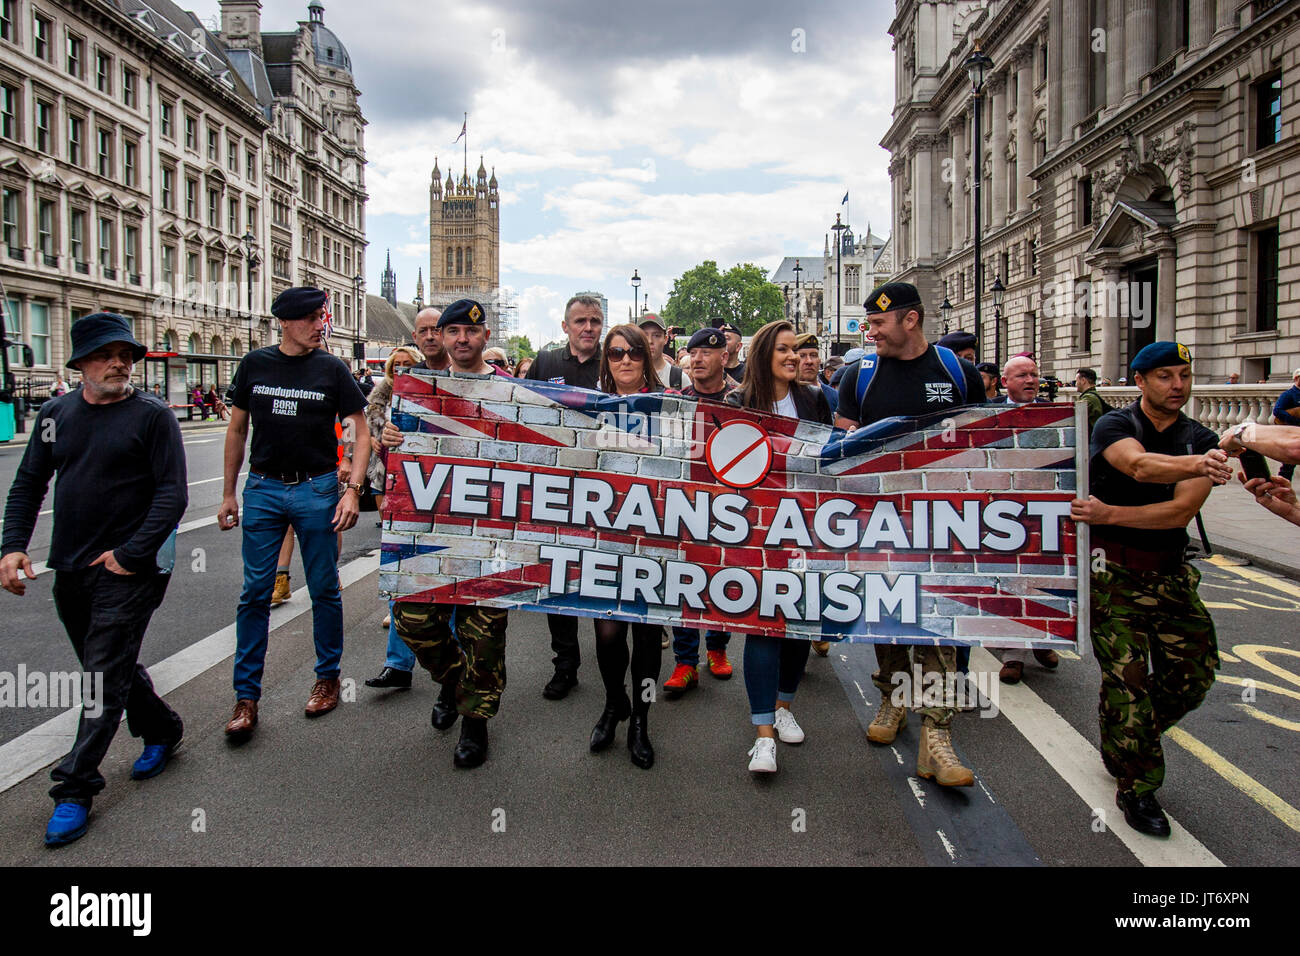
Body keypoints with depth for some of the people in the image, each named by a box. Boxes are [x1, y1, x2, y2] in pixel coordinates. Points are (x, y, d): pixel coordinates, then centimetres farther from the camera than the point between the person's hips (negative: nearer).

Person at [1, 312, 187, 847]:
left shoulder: (152, 416, -8)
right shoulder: (56, 414, 8)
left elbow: (172, 494, -12)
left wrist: (129, 554, -16)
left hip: (128, 570, -6)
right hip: (70, 570, 6)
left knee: (104, 678, -4)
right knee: (110, 665, 18)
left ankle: (75, 790, 6)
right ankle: (162, 732, 39)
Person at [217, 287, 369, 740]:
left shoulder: (332, 369, -1)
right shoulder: (255, 364, 5)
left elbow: (361, 433, -1)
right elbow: (237, 429, 12)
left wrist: (353, 490, -13)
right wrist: (229, 493, 10)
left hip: (317, 489, -1)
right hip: (262, 488, 2)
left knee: (324, 590, 7)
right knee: (255, 593, 3)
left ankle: (328, 677, 24)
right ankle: (246, 695, 12)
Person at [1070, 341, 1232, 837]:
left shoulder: (1203, 441, 4)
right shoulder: (1115, 425, -6)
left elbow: (1181, 511, -10)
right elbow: (1140, 466, -29)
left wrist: (1109, 513, -19)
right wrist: (1195, 464, -48)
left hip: (1170, 572, 5)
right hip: (1112, 569, -4)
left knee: (1194, 672, 5)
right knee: (1127, 676, -8)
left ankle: (1123, 739, 30)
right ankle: (1136, 787, 7)